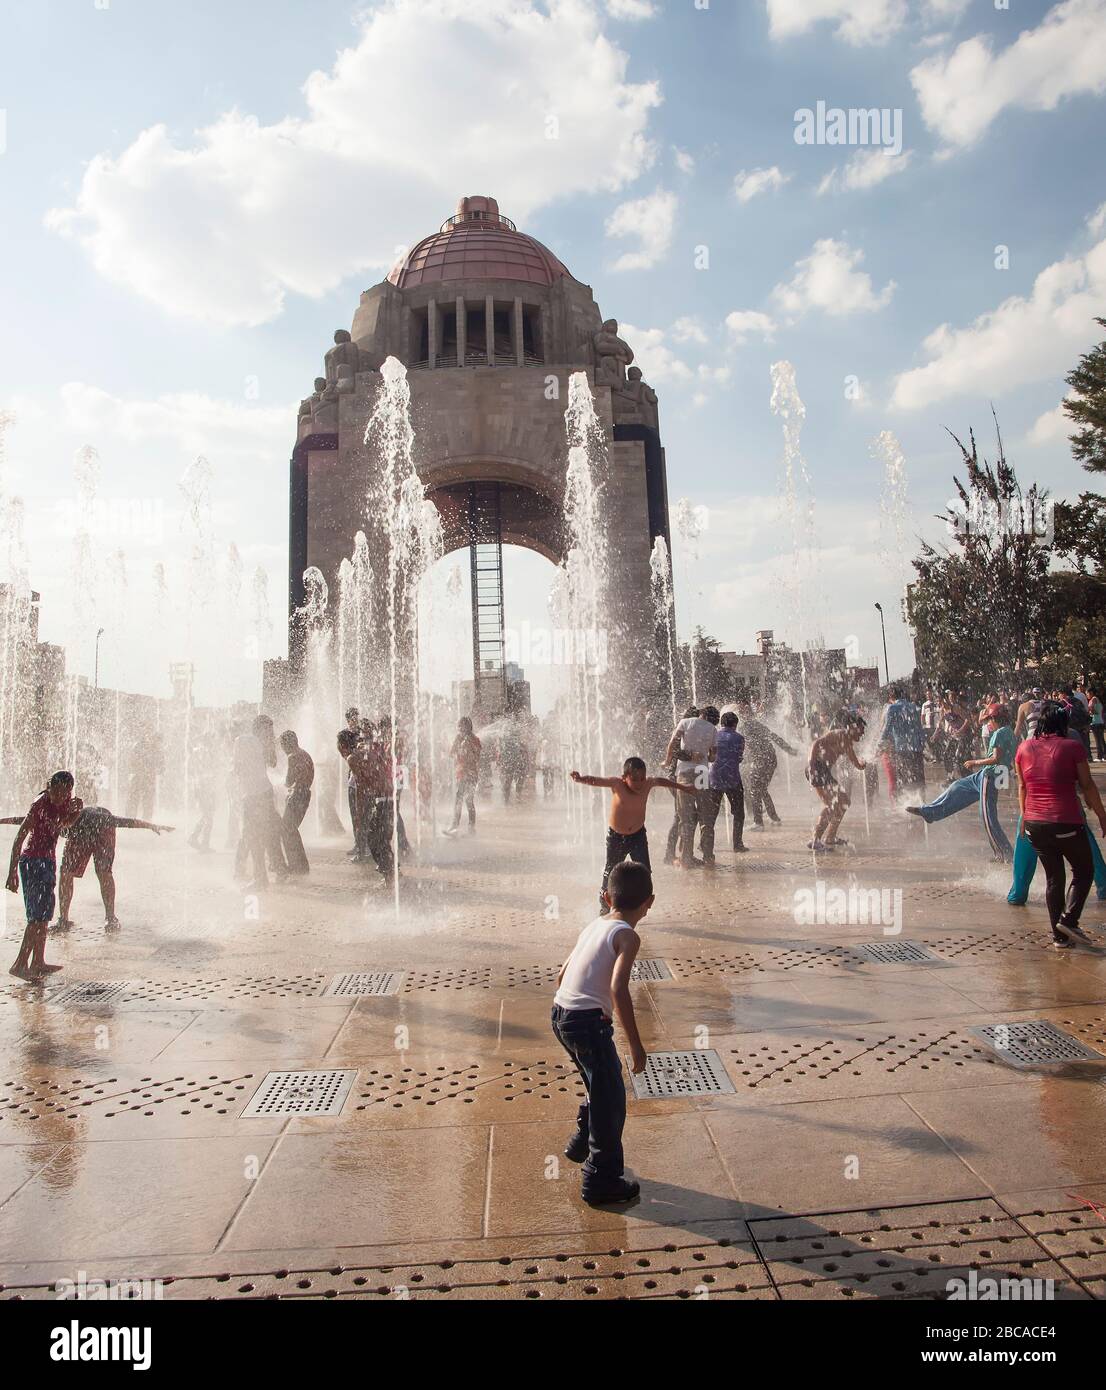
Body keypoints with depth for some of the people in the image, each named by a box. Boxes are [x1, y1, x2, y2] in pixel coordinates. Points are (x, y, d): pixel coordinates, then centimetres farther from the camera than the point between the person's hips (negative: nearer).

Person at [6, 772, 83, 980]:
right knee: (38, 915, -12)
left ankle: (38, 963, 20)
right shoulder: (41, 803, -19)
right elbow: (20, 836, -19)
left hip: (47, 861, 9)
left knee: (44, 914, 13)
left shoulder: (64, 801, 2)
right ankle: (20, 964, -10)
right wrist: (12, 871, -22)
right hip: (33, 861, -9)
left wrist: (77, 810, 0)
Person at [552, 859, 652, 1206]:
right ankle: (602, 1181, 17)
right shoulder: (627, 935, -9)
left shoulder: (593, 926, 15)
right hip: (588, 1021, -8)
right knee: (612, 1100, 7)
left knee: (602, 1088, 28)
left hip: (560, 1015, 8)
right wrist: (635, 1044, -16)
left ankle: (582, 1144, 46)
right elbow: (618, 989, -21)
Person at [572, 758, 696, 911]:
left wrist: (683, 787, 21)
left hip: (638, 835, 3)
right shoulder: (617, 784, -24)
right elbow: (595, 780, -36)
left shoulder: (647, 784, -14)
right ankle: (604, 906, 26)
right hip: (616, 837, -2)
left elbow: (661, 780, 7)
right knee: (611, 873, 7)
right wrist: (581, 779, -58)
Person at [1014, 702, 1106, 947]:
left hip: (1034, 823, 5)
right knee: (1083, 871, 14)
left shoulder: (1025, 748, 6)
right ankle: (1068, 920, -2)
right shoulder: (1072, 747, -6)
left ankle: (1060, 935, 15)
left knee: (1053, 877, 14)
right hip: (1066, 823, -4)